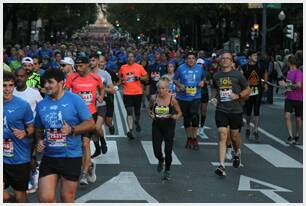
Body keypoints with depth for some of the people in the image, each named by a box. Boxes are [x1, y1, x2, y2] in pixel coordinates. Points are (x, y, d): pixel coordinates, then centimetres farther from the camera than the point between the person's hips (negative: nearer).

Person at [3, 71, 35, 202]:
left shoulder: (23, 105, -10)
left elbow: (32, 127, -2)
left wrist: (24, 133, -21)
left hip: (19, 157, -2)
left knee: (20, 194, 11)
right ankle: (12, 200, 27)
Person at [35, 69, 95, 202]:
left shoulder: (74, 100, -8)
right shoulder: (41, 105, 4)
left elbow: (90, 124, -7)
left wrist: (72, 130, -21)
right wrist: (39, 140, -2)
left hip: (71, 157, -3)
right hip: (48, 157, 3)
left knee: (67, 199, 10)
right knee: (45, 198, -4)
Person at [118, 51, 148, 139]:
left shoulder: (139, 67, -1)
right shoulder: (123, 67, 4)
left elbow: (146, 77, 3)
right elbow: (119, 76, 20)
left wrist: (139, 78, -16)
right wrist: (121, 80, -1)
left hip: (138, 92, 0)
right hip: (127, 93, 0)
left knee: (137, 111, 14)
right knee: (129, 112, -9)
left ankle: (137, 122, 46)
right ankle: (130, 130, -13)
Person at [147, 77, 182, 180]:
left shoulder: (172, 99, -11)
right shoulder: (153, 98, -6)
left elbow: (179, 112, -1)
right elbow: (149, 108, 13)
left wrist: (176, 116, -22)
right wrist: (151, 114, -8)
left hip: (169, 127, -2)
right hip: (157, 126, 2)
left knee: (168, 151, 0)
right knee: (157, 151, -1)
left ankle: (167, 171, 25)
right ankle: (160, 160, 36)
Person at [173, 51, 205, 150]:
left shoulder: (199, 68, 3)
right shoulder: (181, 68, -2)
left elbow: (204, 78, 19)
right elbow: (174, 80, 6)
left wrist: (202, 82, -2)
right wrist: (180, 85, -11)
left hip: (196, 96, -1)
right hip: (183, 97, 1)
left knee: (194, 115, -18)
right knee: (186, 118, 10)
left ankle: (194, 137, -3)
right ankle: (189, 138, 26)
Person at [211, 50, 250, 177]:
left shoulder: (237, 75, -2)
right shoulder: (216, 76, 7)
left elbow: (248, 90, 4)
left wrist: (238, 96, -13)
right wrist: (213, 97, 5)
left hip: (235, 110, -1)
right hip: (221, 110, 1)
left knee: (234, 135, 11)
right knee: (222, 135, -11)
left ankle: (237, 153, 46)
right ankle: (221, 166, -14)